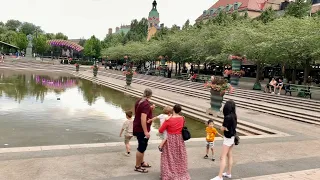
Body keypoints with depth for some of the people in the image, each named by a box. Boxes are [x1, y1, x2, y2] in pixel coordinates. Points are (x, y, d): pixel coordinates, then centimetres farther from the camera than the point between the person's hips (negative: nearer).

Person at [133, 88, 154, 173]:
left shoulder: (139, 101, 5)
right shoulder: (146, 104, -23)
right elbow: (143, 119, -30)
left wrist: (150, 109, 14)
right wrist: (146, 132, -28)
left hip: (137, 127, 10)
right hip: (141, 129, -10)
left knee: (142, 146, 23)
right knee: (142, 147, 3)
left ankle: (142, 162, 37)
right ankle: (137, 166, 15)